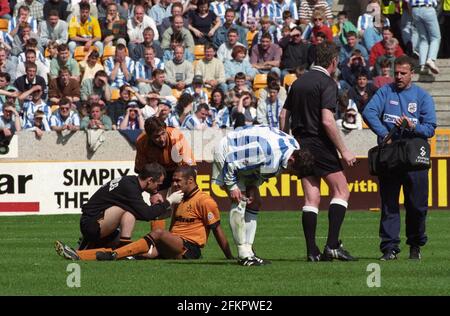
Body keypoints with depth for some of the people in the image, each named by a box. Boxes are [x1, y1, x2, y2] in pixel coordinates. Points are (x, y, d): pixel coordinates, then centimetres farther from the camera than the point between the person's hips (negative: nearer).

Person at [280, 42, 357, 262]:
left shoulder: (298, 82, 13)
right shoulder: (327, 84, -10)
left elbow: (283, 115, 14)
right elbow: (327, 120, -18)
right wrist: (344, 151, -14)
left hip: (300, 145, 7)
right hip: (320, 145, -7)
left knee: (311, 198, 6)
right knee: (341, 191, 1)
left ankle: (312, 251, 0)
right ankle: (332, 245, -11)